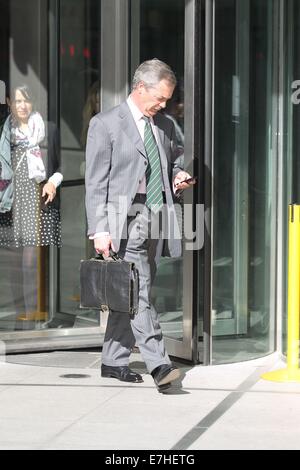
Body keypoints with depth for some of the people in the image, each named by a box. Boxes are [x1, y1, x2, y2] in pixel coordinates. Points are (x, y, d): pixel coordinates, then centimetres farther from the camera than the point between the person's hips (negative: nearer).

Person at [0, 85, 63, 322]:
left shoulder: (49, 129, 4)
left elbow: (63, 164, 8)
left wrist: (54, 181, -8)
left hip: (39, 202, -3)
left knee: (31, 261, -9)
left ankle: (33, 311, -4)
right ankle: (21, 310, 10)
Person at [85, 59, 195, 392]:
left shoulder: (165, 126, 15)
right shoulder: (105, 124, -4)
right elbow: (95, 183, -7)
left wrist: (177, 178, 6)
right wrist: (99, 229, -14)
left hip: (156, 218, 6)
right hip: (126, 220, -6)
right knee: (138, 294, -12)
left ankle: (113, 362, 21)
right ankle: (158, 365, -15)